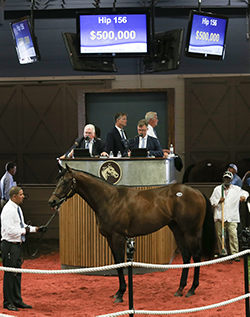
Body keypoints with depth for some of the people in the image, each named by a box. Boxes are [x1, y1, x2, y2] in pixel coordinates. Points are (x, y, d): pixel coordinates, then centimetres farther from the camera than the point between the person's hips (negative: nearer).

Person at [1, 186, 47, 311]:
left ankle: (17, 301, 22)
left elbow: (21, 226, 20)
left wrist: (36, 229, 11)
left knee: (17, 273, 14)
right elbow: (10, 230, -24)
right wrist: (25, 230, -15)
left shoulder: (17, 208, 12)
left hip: (17, 245, 10)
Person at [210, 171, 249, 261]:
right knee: (220, 235, 1)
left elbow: (245, 193, 25)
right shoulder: (217, 189, 12)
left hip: (232, 217, -1)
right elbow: (211, 201, 13)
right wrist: (218, 201, -7)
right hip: (219, 216, 1)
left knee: (233, 235, -10)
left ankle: (235, 254, -10)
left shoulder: (237, 189, 11)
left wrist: (244, 196, 2)